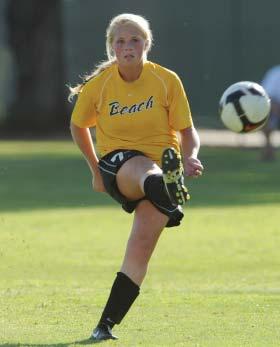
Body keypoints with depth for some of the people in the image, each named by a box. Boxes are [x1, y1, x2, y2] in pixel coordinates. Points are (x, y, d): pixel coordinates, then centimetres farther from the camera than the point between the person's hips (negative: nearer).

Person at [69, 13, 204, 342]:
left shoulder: (167, 81, -3)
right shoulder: (98, 85, -2)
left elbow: (188, 132, 1)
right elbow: (78, 126, 16)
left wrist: (190, 157, -20)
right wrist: (96, 170, 18)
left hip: (163, 162, 1)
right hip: (117, 165, -1)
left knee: (142, 246, -16)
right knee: (144, 169, -40)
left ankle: (106, 324, -9)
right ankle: (165, 193, -78)